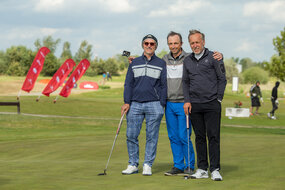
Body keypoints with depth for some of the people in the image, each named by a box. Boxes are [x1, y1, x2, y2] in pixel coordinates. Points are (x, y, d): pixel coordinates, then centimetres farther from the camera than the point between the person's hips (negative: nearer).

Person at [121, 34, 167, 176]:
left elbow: (164, 86, 5)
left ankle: (147, 165, 6)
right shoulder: (134, 63, 12)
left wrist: (162, 106, -3)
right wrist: (126, 102, -1)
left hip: (154, 105, -2)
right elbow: (128, 83, 10)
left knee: (152, 136, -1)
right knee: (131, 135, -1)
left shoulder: (161, 64, 7)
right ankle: (133, 164, 8)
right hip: (135, 104, 2)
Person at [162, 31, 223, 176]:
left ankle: (190, 166, 5)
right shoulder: (164, 60, 11)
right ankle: (178, 166, 15)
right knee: (173, 137, 7)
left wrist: (219, 56, -25)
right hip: (169, 104, 5)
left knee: (184, 137, -6)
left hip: (183, 104, -5)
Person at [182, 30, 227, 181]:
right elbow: (185, 82, 17)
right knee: (199, 137, 6)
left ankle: (215, 170, -3)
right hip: (194, 105, 4)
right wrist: (187, 101, 5)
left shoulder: (213, 57, 1)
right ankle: (202, 169, 11)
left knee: (213, 137, -6)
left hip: (212, 104, -4)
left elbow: (222, 79, 2)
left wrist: (219, 99, -4)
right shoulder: (187, 61, 13)